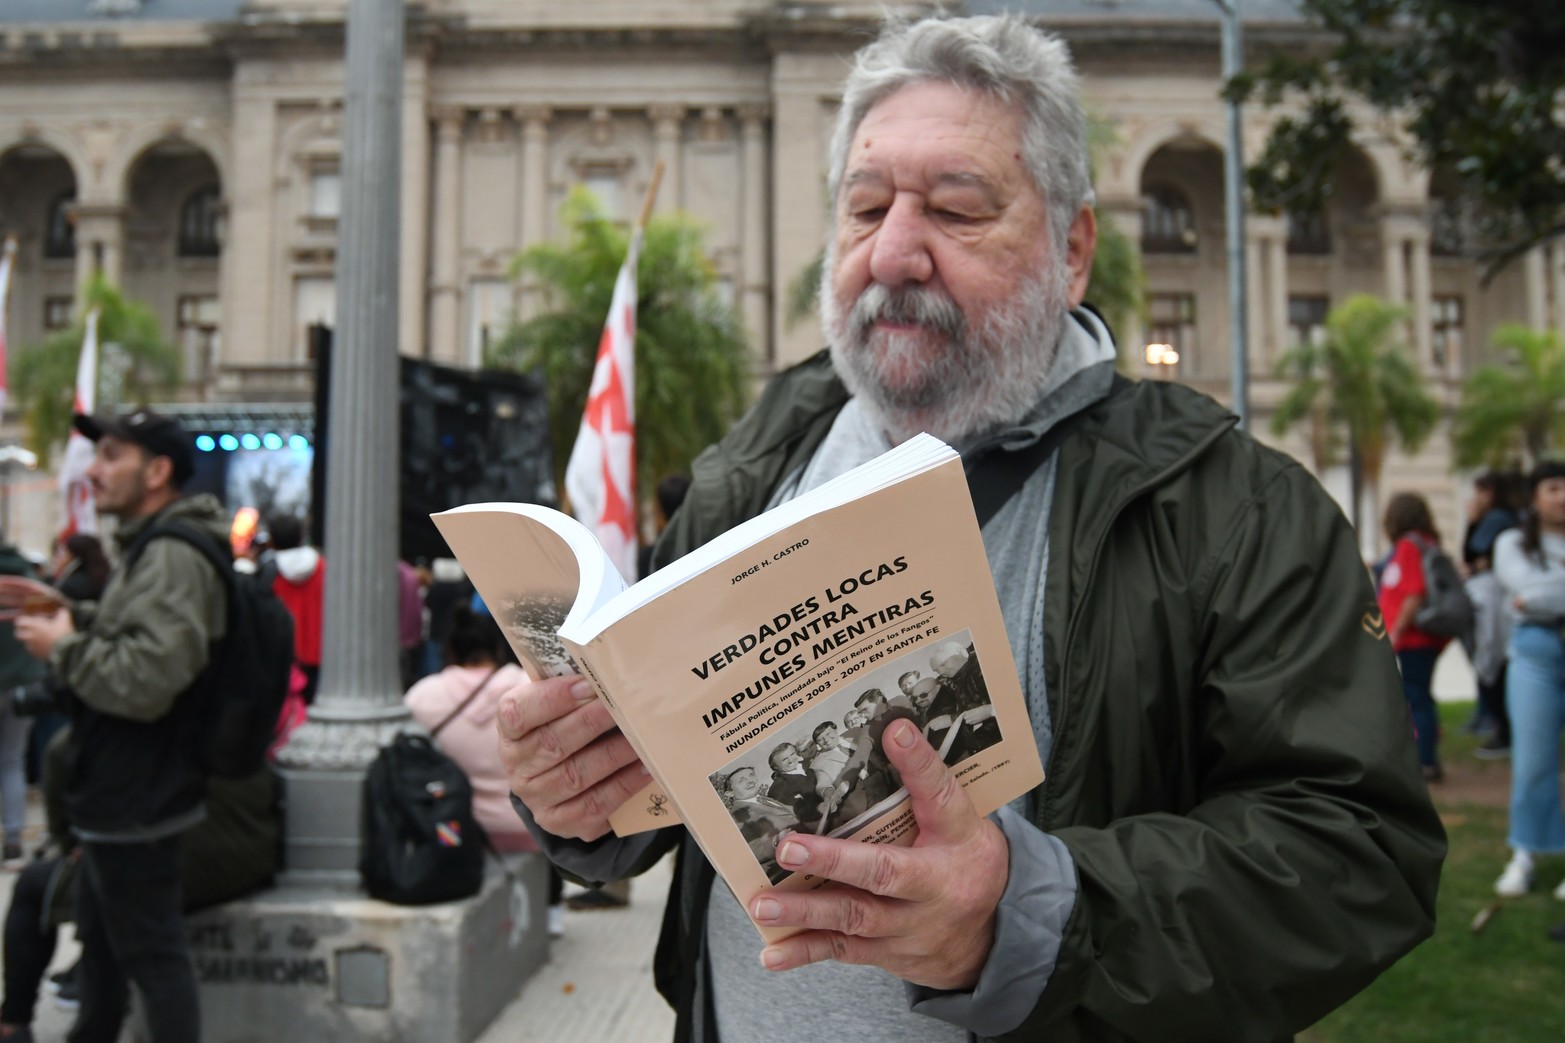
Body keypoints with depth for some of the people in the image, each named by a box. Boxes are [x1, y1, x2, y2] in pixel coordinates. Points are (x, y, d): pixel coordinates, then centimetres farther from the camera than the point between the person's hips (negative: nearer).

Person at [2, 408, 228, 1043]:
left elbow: (144, 679, -32)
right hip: (119, 794, 11)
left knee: (153, 954, 0)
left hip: (137, 799, -11)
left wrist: (62, 647, -17)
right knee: (101, 943, 26)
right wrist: (64, 612, 12)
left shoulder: (174, 558, -23)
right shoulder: (154, 549, 13)